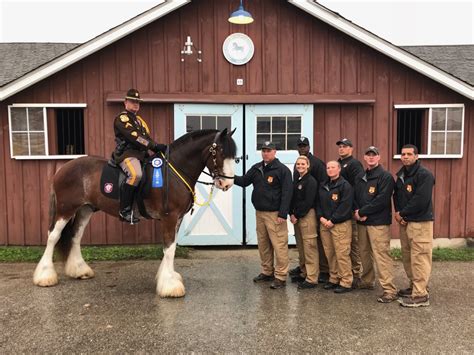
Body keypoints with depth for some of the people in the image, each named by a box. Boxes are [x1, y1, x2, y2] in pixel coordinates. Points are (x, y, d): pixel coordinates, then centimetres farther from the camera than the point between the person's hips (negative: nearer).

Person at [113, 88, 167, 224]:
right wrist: (155, 146, -24)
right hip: (127, 154, -9)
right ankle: (125, 210, -27)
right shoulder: (122, 118, -3)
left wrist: (158, 148, 1)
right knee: (135, 174, -35)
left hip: (141, 154, 9)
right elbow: (134, 137, -18)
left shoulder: (139, 120, 26)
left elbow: (147, 138, 20)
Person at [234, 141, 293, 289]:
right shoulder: (256, 168, 12)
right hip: (259, 212, 7)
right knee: (263, 245, 14)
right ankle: (267, 272, 27)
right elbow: (244, 181, 12)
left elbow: (287, 193, -12)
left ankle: (280, 277, 2)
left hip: (274, 214, -7)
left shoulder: (283, 170, -8)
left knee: (279, 245, -6)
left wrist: (282, 214, -18)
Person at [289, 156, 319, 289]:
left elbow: (308, 202, -15)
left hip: (307, 216, -8)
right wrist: (291, 214, 0)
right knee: (300, 246, 13)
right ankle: (304, 273, 24)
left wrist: (297, 215, -12)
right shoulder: (296, 180, 15)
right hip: (296, 216, 8)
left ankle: (311, 279, -4)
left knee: (309, 247, -7)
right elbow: (292, 199, 13)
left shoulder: (311, 181, -9)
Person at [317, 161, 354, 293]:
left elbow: (345, 206, -14)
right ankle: (333, 279, 22)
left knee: (342, 254, -6)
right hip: (325, 224, 7)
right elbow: (318, 203, 16)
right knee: (329, 254, 10)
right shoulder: (323, 186, 17)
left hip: (340, 224, -7)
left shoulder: (345, 185, -6)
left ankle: (346, 282, 2)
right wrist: (321, 217, -1)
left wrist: (332, 220, -15)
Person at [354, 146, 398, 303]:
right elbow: (354, 197, 14)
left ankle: (390, 291, -5)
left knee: (381, 255, -10)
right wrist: (356, 211, -6)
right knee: (364, 253, 16)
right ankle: (367, 281, 33)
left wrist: (362, 211, -14)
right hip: (362, 222, 7)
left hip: (379, 223, -7)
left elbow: (382, 200, -17)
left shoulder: (385, 176, -7)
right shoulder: (360, 177, 16)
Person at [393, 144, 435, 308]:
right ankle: (414, 286, 28)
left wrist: (402, 213, -12)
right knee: (407, 256, 14)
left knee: (419, 258, -7)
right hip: (404, 221, 8)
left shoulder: (424, 175, -12)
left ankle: (420, 295, -2)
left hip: (420, 222, -8)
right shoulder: (401, 174, 14)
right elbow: (397, 195, 16)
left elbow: (421, 200, -20)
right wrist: (398, 212, -2)